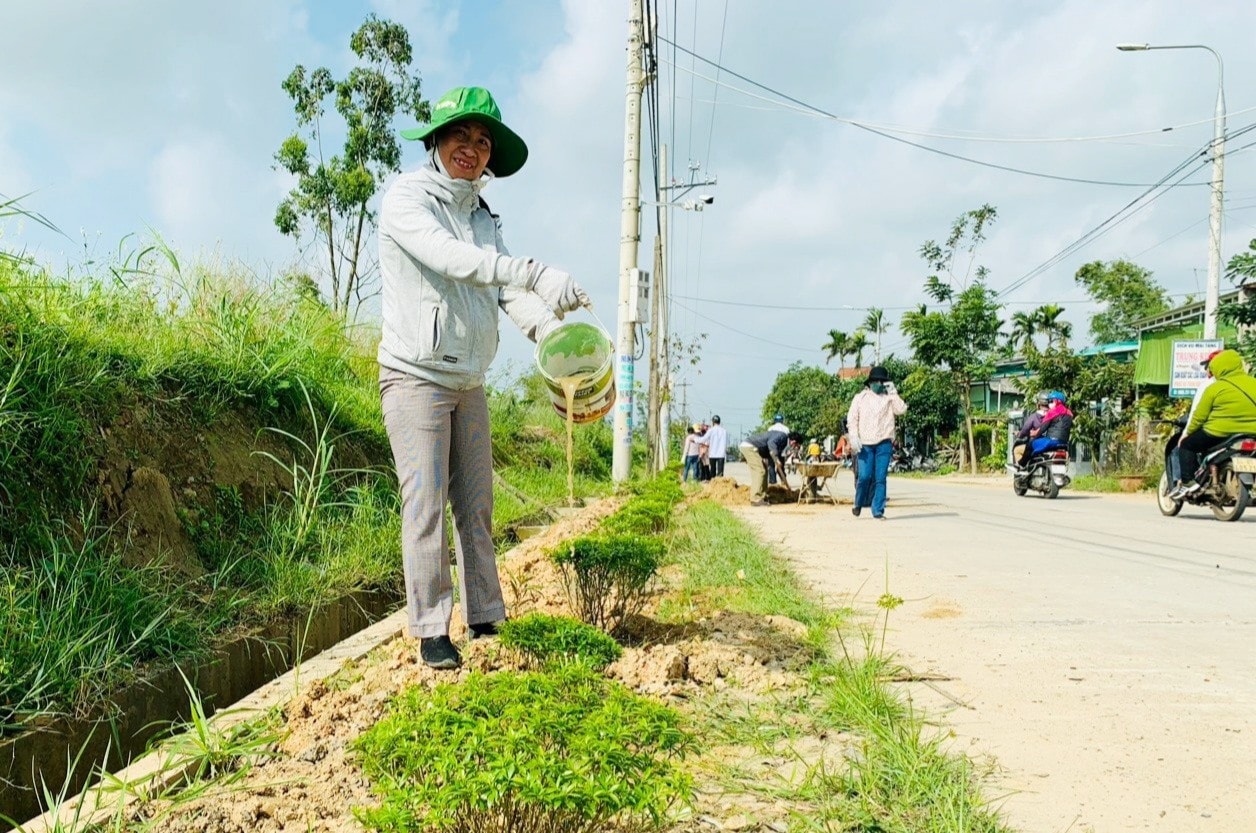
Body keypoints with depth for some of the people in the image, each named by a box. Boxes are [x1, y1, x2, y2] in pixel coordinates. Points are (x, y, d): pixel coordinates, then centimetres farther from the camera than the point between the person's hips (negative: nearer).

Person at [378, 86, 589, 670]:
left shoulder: (481, 216, 14)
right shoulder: (408, 197, -6)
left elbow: (505, 289, 0)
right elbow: (450, 259, -26)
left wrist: (552, 330, -20)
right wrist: (536, 274, -37)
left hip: (469, 382, 7)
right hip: (416, 375, -6)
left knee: (476, 505, 7)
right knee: (426, 503, -7)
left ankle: (485, 621, 15)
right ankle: (431, 633, 1)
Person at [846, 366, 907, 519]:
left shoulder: (890, 398, 13)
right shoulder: (860, 397, 11)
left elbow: (901, 410, -4)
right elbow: (852, 418, 6)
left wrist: (893, 393, -3)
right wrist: (854, 437, -7)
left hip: (884, 443, 1)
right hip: (865, 444, -1)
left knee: (880, 478, -2)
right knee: (864, 476, -7)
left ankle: (878, 510, 3)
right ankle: (858, 504, 18)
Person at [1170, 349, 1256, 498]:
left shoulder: (1215, 388, -8)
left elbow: (1199, 416, -4)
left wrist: (1187, 433, 10)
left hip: (1219, 433, -6)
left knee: (1186, 445, 13)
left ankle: (1188, 482, 0)